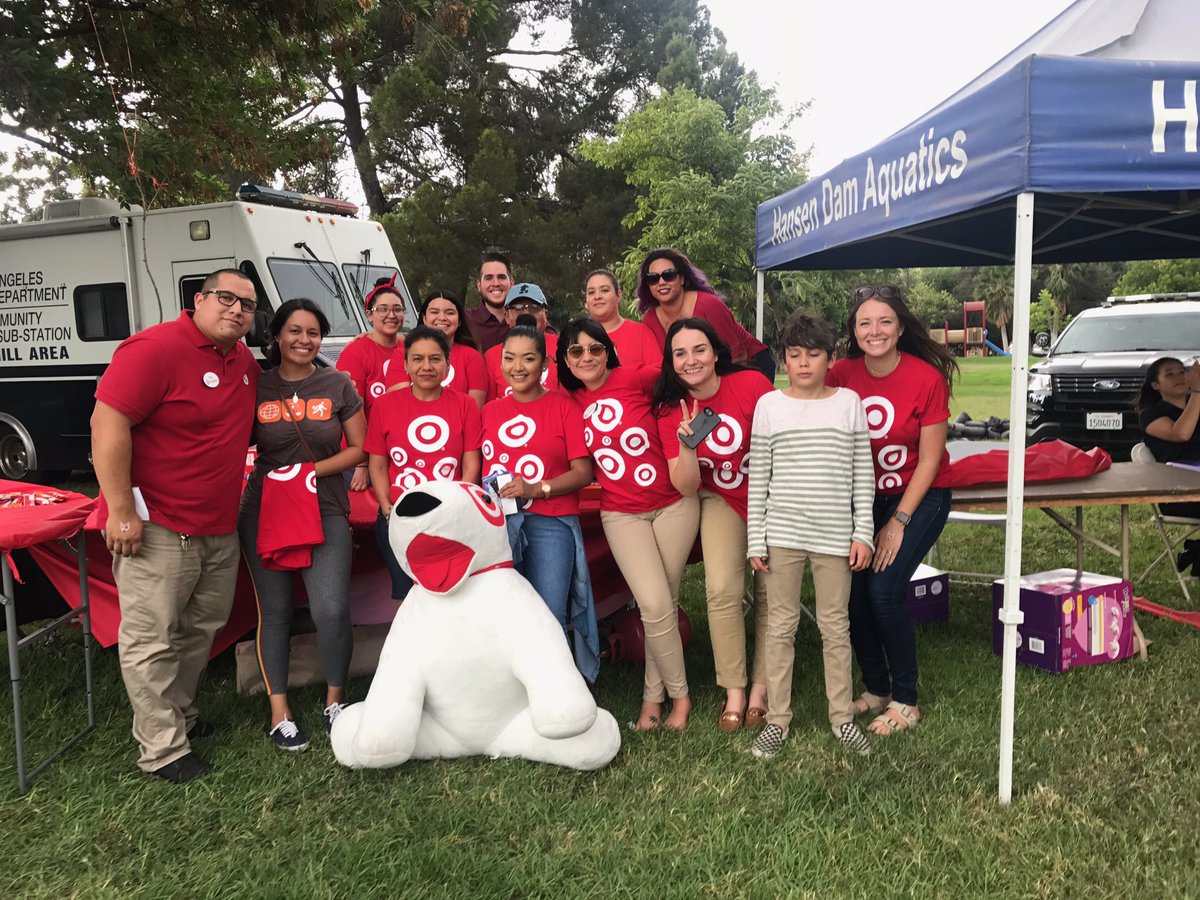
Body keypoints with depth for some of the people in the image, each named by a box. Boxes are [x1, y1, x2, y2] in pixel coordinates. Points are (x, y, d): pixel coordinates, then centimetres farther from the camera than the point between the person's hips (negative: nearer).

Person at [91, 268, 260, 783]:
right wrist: (121, 511, -22)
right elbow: (108, 423, -21)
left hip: (220, 528, 9)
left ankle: (178, 714, 37)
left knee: (201, 629, 19)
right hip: (156, 528, -8)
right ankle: (162, 750, 11)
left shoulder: (246, 363, 9)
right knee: (152, 639, 0)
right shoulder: (154, 349, -16)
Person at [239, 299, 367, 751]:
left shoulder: (338, 385, 3)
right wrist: (270, 475, -9)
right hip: (264, 510, 1)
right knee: (275, 611, 7)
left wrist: (312, 469, -10)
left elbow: (359, 449, 3)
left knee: (331, 609, -10)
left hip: (325, 509, -1)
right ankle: (279, 711, 19)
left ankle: (335, 699, 13)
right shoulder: (256, 386, 3)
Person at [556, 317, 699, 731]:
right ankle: (679, 693, 14)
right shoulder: (570, 402, 0)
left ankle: (653, 694, 26)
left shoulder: (633, 378, -11)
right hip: (622, 514, 1)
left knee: (663, 602, 7)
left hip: (673, 503, -1)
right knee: (655, 605, -8)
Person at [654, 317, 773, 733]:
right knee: (722, 589, -14)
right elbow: (686, 487, -12)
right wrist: (686, 446, -30)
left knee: (771, 592, 0)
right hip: (722, 501, 1)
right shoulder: (670, 410, -11)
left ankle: (761, 686, 16)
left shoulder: (750, 384, -20)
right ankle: (734, 690, 1)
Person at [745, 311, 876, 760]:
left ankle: (842, 718, 24)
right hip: (783, 533, 0)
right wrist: (755, 539, -1)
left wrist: (863, 533, -1)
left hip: (835, 534, 0)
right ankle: (777, 720, 18)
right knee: (781, 626, 7)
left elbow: (863, 474, 4)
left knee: (836, 627, 10)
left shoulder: (849, 402, 3)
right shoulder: (770, 405, 2)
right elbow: (758, 477, 2)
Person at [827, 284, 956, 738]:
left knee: (885, 588, -17)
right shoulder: (841, 374, -7)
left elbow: (929, 460, -12)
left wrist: (898, 522, -13)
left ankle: (905, 701, 2)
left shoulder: (927, 378, -16)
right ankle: (876, 689, 16)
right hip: (865, 495, 4)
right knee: (852, 590, -7)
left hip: (920, 495, -3)